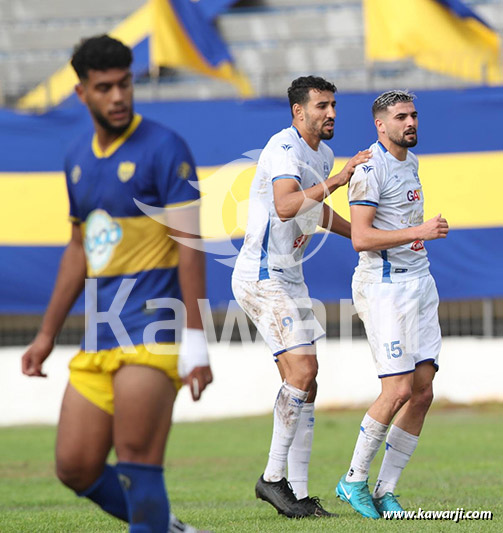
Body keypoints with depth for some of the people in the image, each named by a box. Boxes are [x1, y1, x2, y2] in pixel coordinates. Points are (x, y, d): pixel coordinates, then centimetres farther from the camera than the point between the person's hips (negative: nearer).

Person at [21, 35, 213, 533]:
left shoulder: (164, 149, -8)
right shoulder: (78, 158, 14)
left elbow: (189, 246, -12)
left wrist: (195, 340, -19)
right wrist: (47, 335, 23)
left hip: (152, 328, -7)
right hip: (97, 340, 7)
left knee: (136, 464, -14)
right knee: (76, 468, 5)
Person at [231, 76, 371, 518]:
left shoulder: (323, 154, 13)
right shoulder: (284, 149, -17)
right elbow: (286, 206, -36)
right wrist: (337, 180, -41)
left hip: (289, 279, 10)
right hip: (262, 278, -10)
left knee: (304, 381, 5)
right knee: (302, 370, -18)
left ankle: (298, 494, 7)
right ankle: (273, 477, -9)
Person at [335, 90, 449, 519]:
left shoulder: (411, 161, 15)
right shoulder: (371, 169, -13)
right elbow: (361, 238, -21)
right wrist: (420, 232, -24)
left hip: (420, 284, 8)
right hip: (383, 286, -8)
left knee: (423, 392, 2)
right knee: (399, 390, -13)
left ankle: (386, 491, 8)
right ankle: (354, 480, 3)